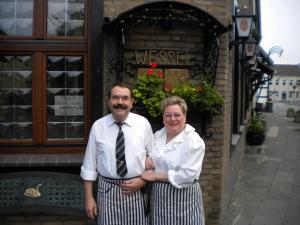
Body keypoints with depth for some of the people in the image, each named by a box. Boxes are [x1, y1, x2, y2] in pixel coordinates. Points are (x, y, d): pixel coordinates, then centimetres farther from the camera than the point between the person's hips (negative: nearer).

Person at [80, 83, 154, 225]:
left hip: (136, 191, 0)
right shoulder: (98, 126, -3)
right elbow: (89, 164, 0)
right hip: (108, 190, 0)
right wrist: (89, 198, -1)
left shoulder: (143, 123, -3)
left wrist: (143, 180, -8)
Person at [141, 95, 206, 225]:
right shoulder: (157, 135, 5)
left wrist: (155, 175, -17)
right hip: (158, 196, 6)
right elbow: (154, 159, 18)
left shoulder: (194, 140, -14)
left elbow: (187, 175, -21)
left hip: (183, 197, -5)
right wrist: (146, 159, -6)